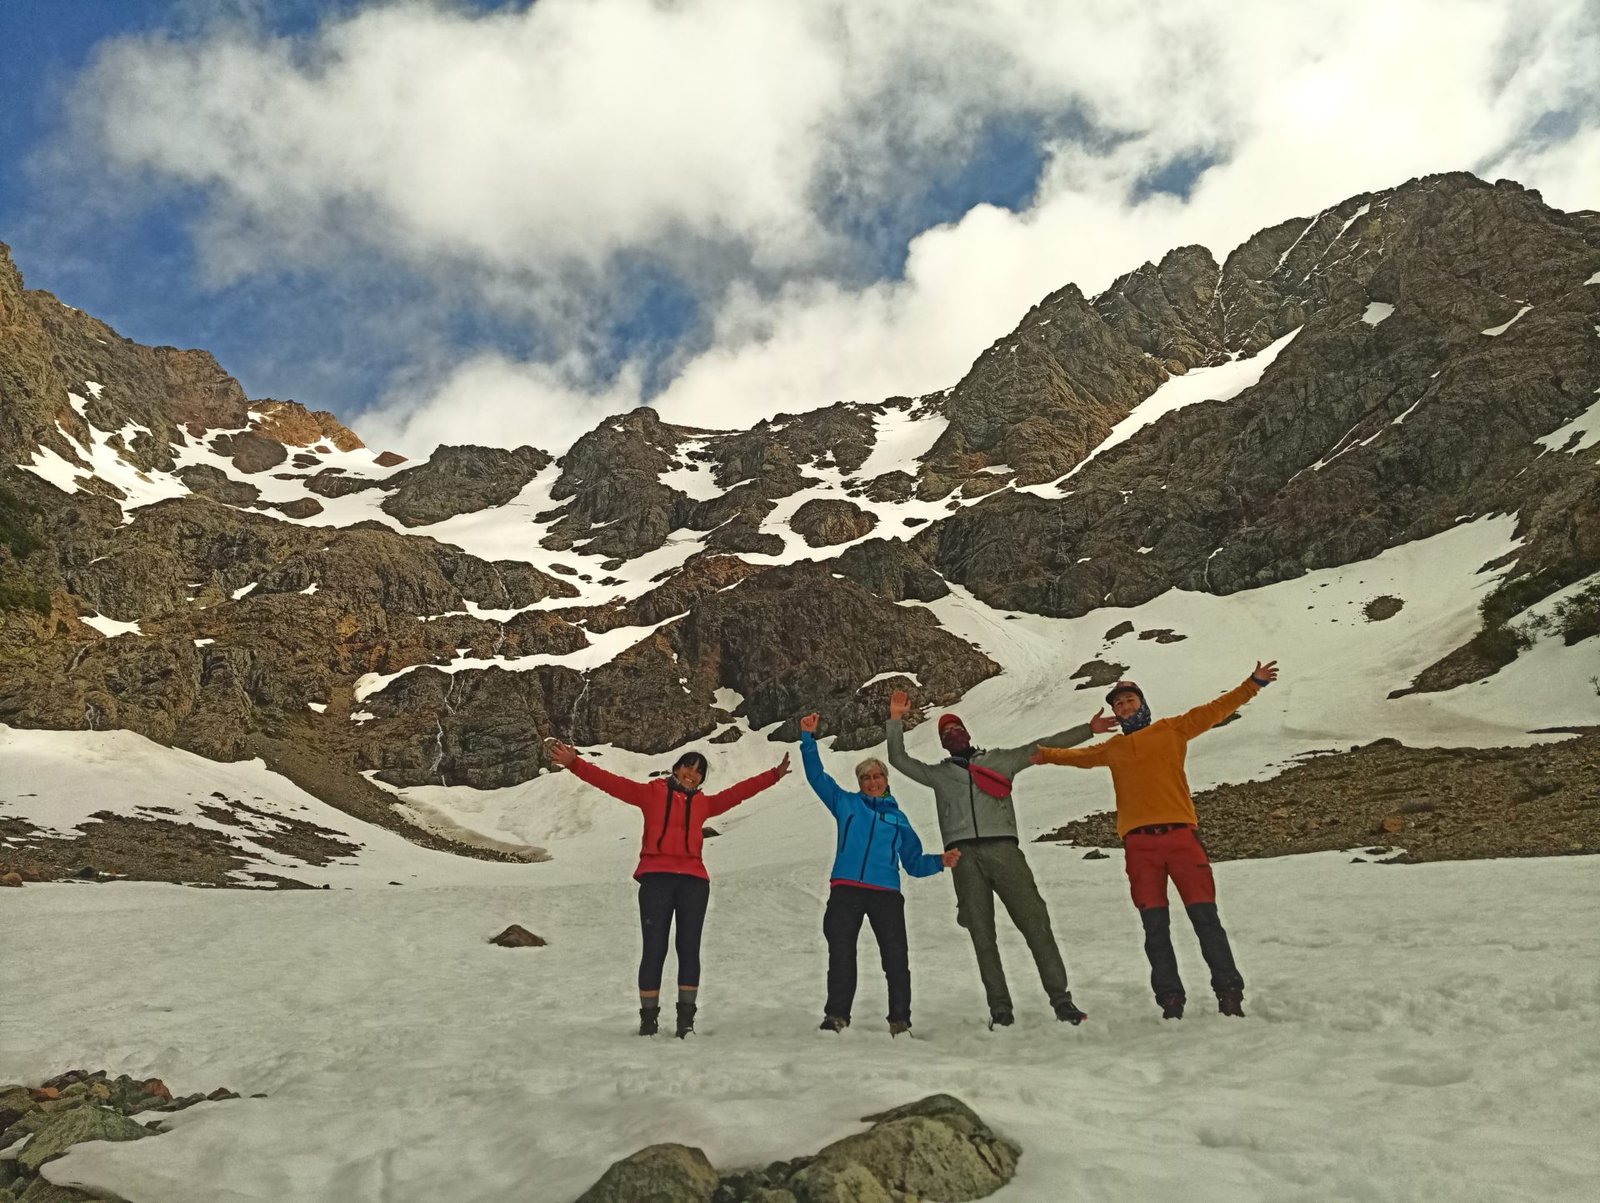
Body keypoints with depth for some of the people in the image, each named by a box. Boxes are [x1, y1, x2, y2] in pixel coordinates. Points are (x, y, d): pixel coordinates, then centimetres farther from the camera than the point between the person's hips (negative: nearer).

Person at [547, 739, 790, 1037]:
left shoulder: (704, 803, 18)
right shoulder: (651, 792, 10)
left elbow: (738, 791, 22)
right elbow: (610, 782, 4)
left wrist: (774, 775, 22)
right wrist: (574, 763, -4)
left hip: (693, 881, 3)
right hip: (656, 878, -2)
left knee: (689, 948, 2)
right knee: (654, 949, -3)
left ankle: (686, 1017, 11)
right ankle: (648, 1018, 7)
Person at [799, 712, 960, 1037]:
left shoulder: (899, 819, 21)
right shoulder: (846, 803, 17)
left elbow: (914, 863, 20)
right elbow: (817, 776, 11)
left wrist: (940, 861, 2)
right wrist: (808, 739, 1)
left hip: (886, 893, 1)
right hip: (846, 890, -1)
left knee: (896, 958, -5)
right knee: (841, 954, -3)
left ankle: (900, 1020, 2)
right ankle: (836, 1016, 4)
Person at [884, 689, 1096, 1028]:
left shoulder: (1001, 759, 22)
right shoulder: (938, 774, 25)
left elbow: (1045, 746, 22)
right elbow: (898, 759, 24)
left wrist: (1089, 730, 20)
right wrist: (896, 721, 15)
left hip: (1002, 847, -1)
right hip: (963, 854, 1)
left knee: (1035, 923, -9)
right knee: (982, 934, -2)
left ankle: (1061, 999, -5)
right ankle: (999, 1006, 1)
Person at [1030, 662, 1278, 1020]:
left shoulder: (1171, 729, 13)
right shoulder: (1112, 748, 19)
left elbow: (1215, 710, 9)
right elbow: (1080, 755, 21)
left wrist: (1253, 684, 3)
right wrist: (1047, 754, 8)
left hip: (1180, 834, -2)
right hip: (1139, 844, 2)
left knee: (1205, 917, -2)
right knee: (1155, 926, 2)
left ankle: (1229, 992, 7)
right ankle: (1170, 998, 8)